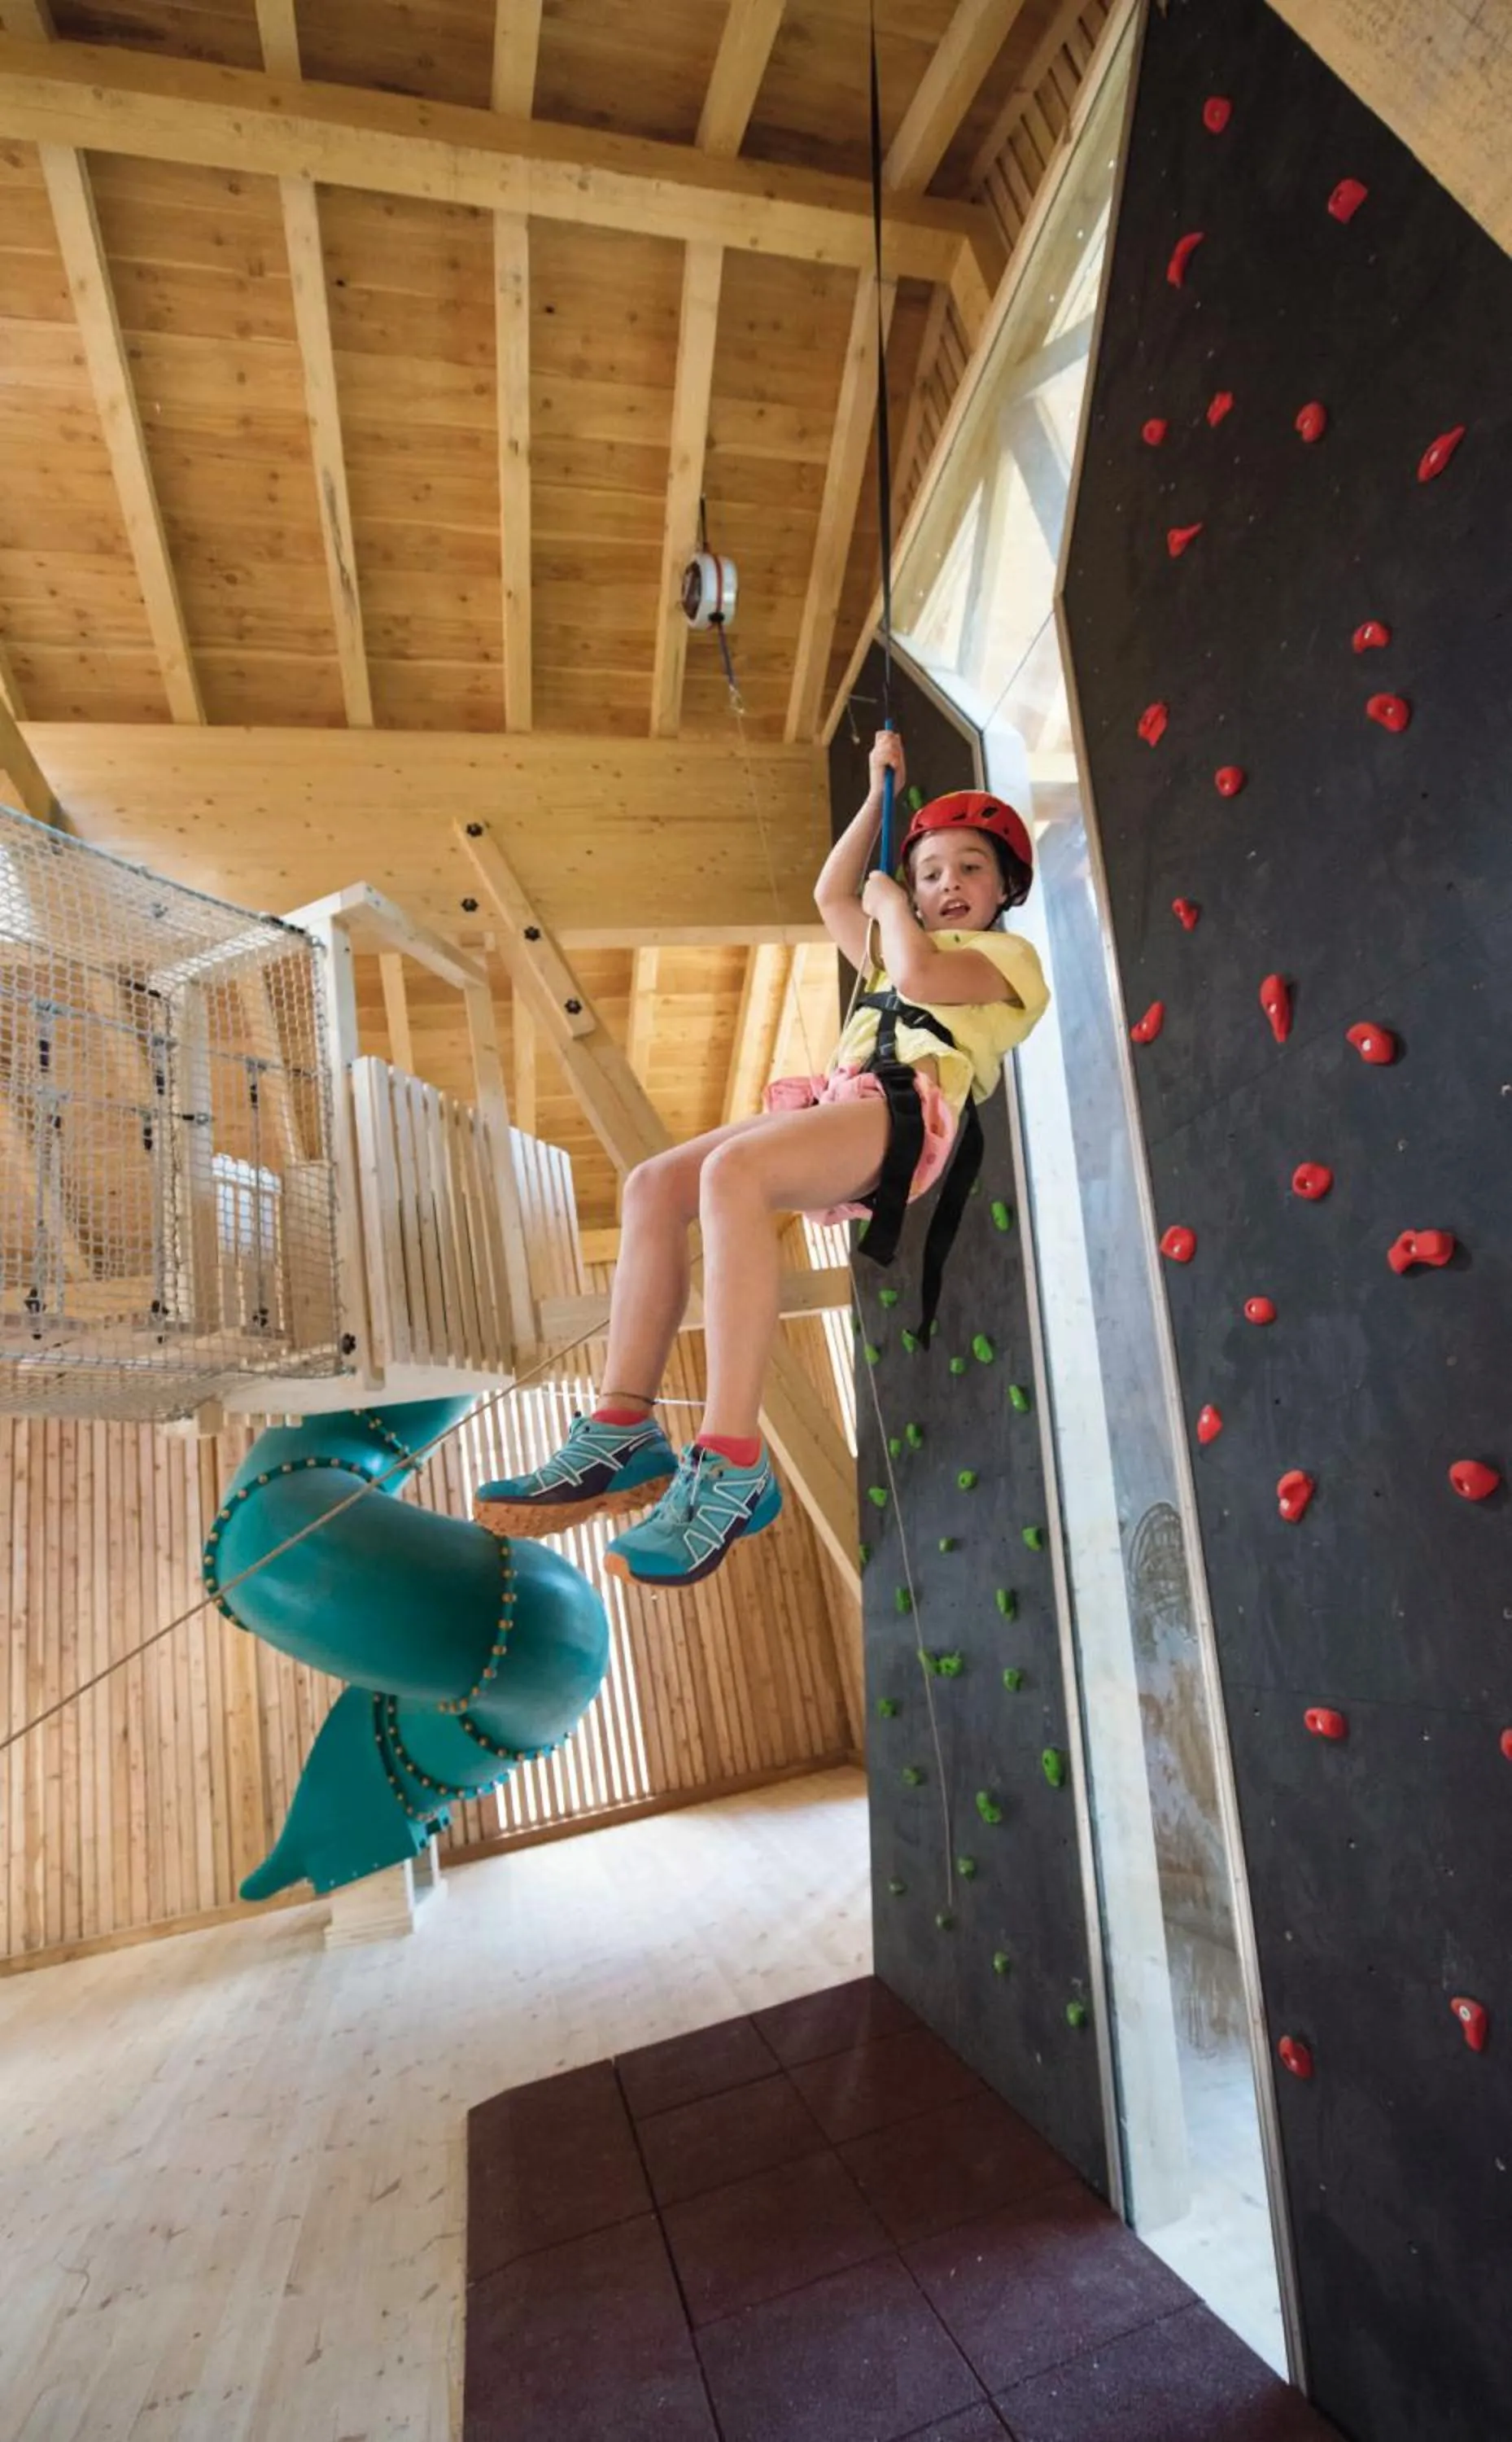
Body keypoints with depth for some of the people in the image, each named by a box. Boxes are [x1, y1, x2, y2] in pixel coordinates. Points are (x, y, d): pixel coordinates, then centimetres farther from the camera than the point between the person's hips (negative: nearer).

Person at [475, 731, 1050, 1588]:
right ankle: (625, 1430, -15)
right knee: (655, 1185, -12)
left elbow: (921, 975, -6)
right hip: (835, 1105, 8)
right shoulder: (901, 950, 38)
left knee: (732, 1171, -36)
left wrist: (891, 906, 13)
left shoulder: (1007, 955, 14)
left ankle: (733, 1466, -39)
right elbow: (832, 893, 44)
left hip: (907, 1109, -8)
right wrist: (880, 791, 45)